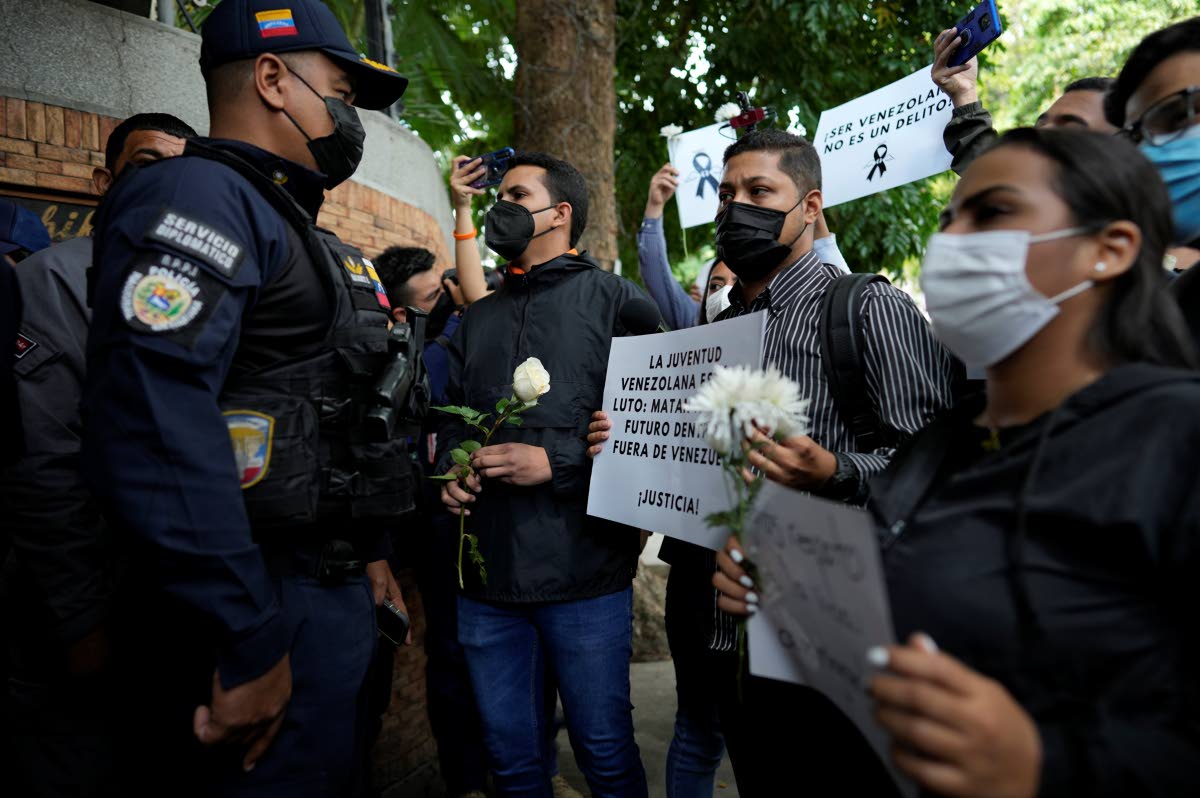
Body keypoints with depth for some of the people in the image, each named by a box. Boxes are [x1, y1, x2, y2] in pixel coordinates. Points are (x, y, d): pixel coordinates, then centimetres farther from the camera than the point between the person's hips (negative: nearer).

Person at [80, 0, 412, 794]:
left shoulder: (301, 233, 16)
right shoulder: (198, 195, -14)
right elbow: (153, 428, -28)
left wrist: (369, 551, 19)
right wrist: (246, 645, -25)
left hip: (337, 599, 10)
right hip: (263, 613, -9)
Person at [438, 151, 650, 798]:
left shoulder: (615, 300, -1)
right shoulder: (478, 319, 18)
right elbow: (451, 420, 25)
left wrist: (558, 461, -17)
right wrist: (450, 471, 4)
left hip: (585, 571, -5)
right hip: (487, 573, 6)